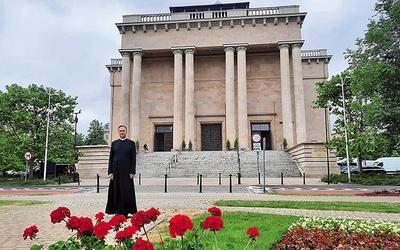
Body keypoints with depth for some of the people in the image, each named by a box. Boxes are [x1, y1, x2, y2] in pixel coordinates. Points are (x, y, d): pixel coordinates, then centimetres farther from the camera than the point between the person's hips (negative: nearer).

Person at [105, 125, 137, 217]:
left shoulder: (131, 143, 3)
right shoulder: (114, 143, 8)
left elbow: (133, 159, 0)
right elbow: (110, 158, 7)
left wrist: (132, 172, -7)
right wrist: (110, 172, -1)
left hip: (126, 170, -2)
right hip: (116, 171, 2)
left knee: (127, 191, 0)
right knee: (116, 191, 4)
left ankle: (125, 212, 10)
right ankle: (118, 211, 14)